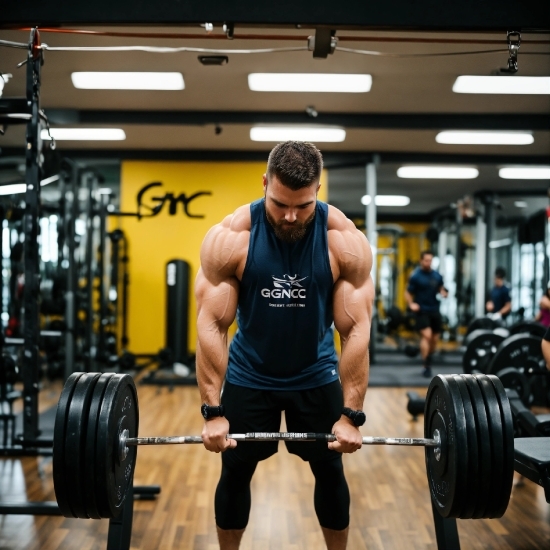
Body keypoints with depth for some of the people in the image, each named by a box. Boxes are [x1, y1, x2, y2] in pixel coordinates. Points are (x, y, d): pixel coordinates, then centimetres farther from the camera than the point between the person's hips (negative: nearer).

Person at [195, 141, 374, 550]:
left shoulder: (346, 242, -21)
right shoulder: (229, 238, -22)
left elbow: (356, 330, -19)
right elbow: (212, 325, -20)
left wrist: (351, 415, -20)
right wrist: (213, 410, -22)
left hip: (316, 375, 1)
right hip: (248, 376, 0)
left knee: (330, 470, 9)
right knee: (235, 471, 8)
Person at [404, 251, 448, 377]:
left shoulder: (437, 276, 7)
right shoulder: (415, 276, -6)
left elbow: (441, 289, 19)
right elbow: (408, 293, -1)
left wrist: (443, 293, -4)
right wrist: (411, 304, -18)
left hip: (435, 310, 5)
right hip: (422, 310, -5)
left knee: (435, 338, 9)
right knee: (426, 335, -19)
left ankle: (429, 361, 31)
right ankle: (426, 367, -16)